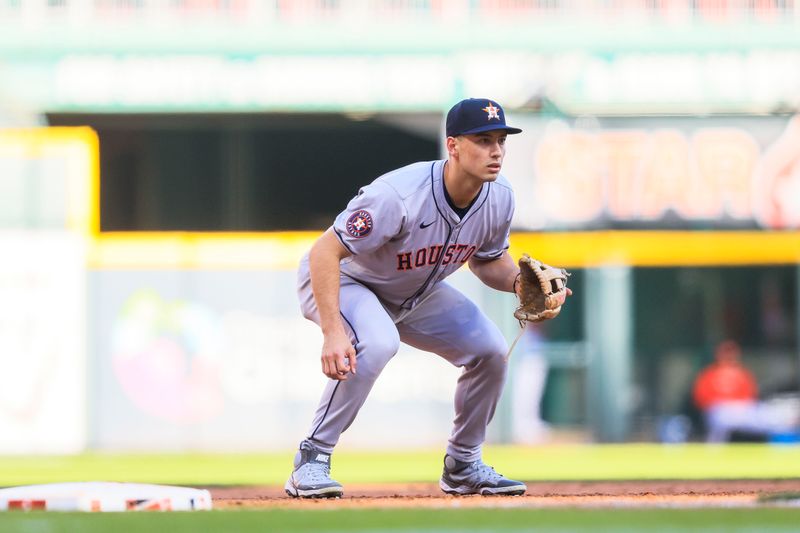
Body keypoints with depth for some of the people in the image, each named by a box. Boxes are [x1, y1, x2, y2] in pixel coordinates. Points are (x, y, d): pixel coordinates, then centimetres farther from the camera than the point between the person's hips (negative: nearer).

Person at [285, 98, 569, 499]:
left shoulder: (499, 198, -15)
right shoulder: (398, 196, -38)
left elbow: (486, 259, 5)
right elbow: (324, 252, -36)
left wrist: (518, 281, -18)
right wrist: (332, 333, -45)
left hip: (415, 293, 7)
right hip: (344, 280, -7)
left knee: (490, 349, -4)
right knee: (377, 343, -36)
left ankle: (463, 466, 16)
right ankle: (312, 460, -24)